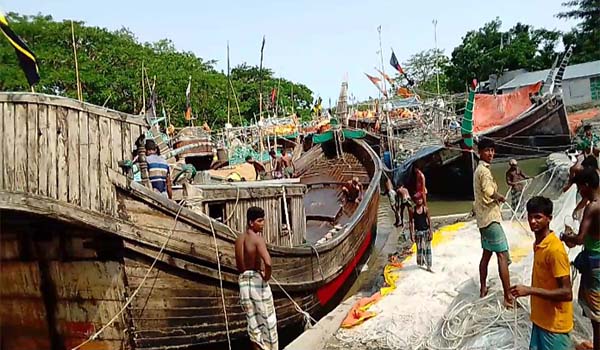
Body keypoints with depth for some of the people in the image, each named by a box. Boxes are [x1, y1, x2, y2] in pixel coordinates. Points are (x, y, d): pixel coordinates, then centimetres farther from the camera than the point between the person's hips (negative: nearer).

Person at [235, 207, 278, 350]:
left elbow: (239, 266, 11)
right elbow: (268, 262, -31)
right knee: (267, 319, 9)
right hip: (257, 280, -7)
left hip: (243, 281, 7)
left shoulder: (239, 239, 6)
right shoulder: (258, 239, -17)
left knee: (253, 321, 15)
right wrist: (267, 277, -16)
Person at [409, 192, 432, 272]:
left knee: (427, 248, 4)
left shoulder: (425, 209, -3)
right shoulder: (412, 210, -5)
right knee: (420, 248, 5)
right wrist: (412, 234, -6)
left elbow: (429, 221, 1)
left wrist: (431, 233, -3)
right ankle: (420, 262, 21)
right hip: (418, 232, -1)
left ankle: (428, 266, 10)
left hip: (426, 231, 1)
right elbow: (412, 222, -3)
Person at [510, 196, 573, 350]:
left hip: (554, 324, -8)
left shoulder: (555, 249, -23)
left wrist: (530, 290, -25)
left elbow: (566, 293, -24)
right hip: (540, 319, 8)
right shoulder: (538, 243, 4)